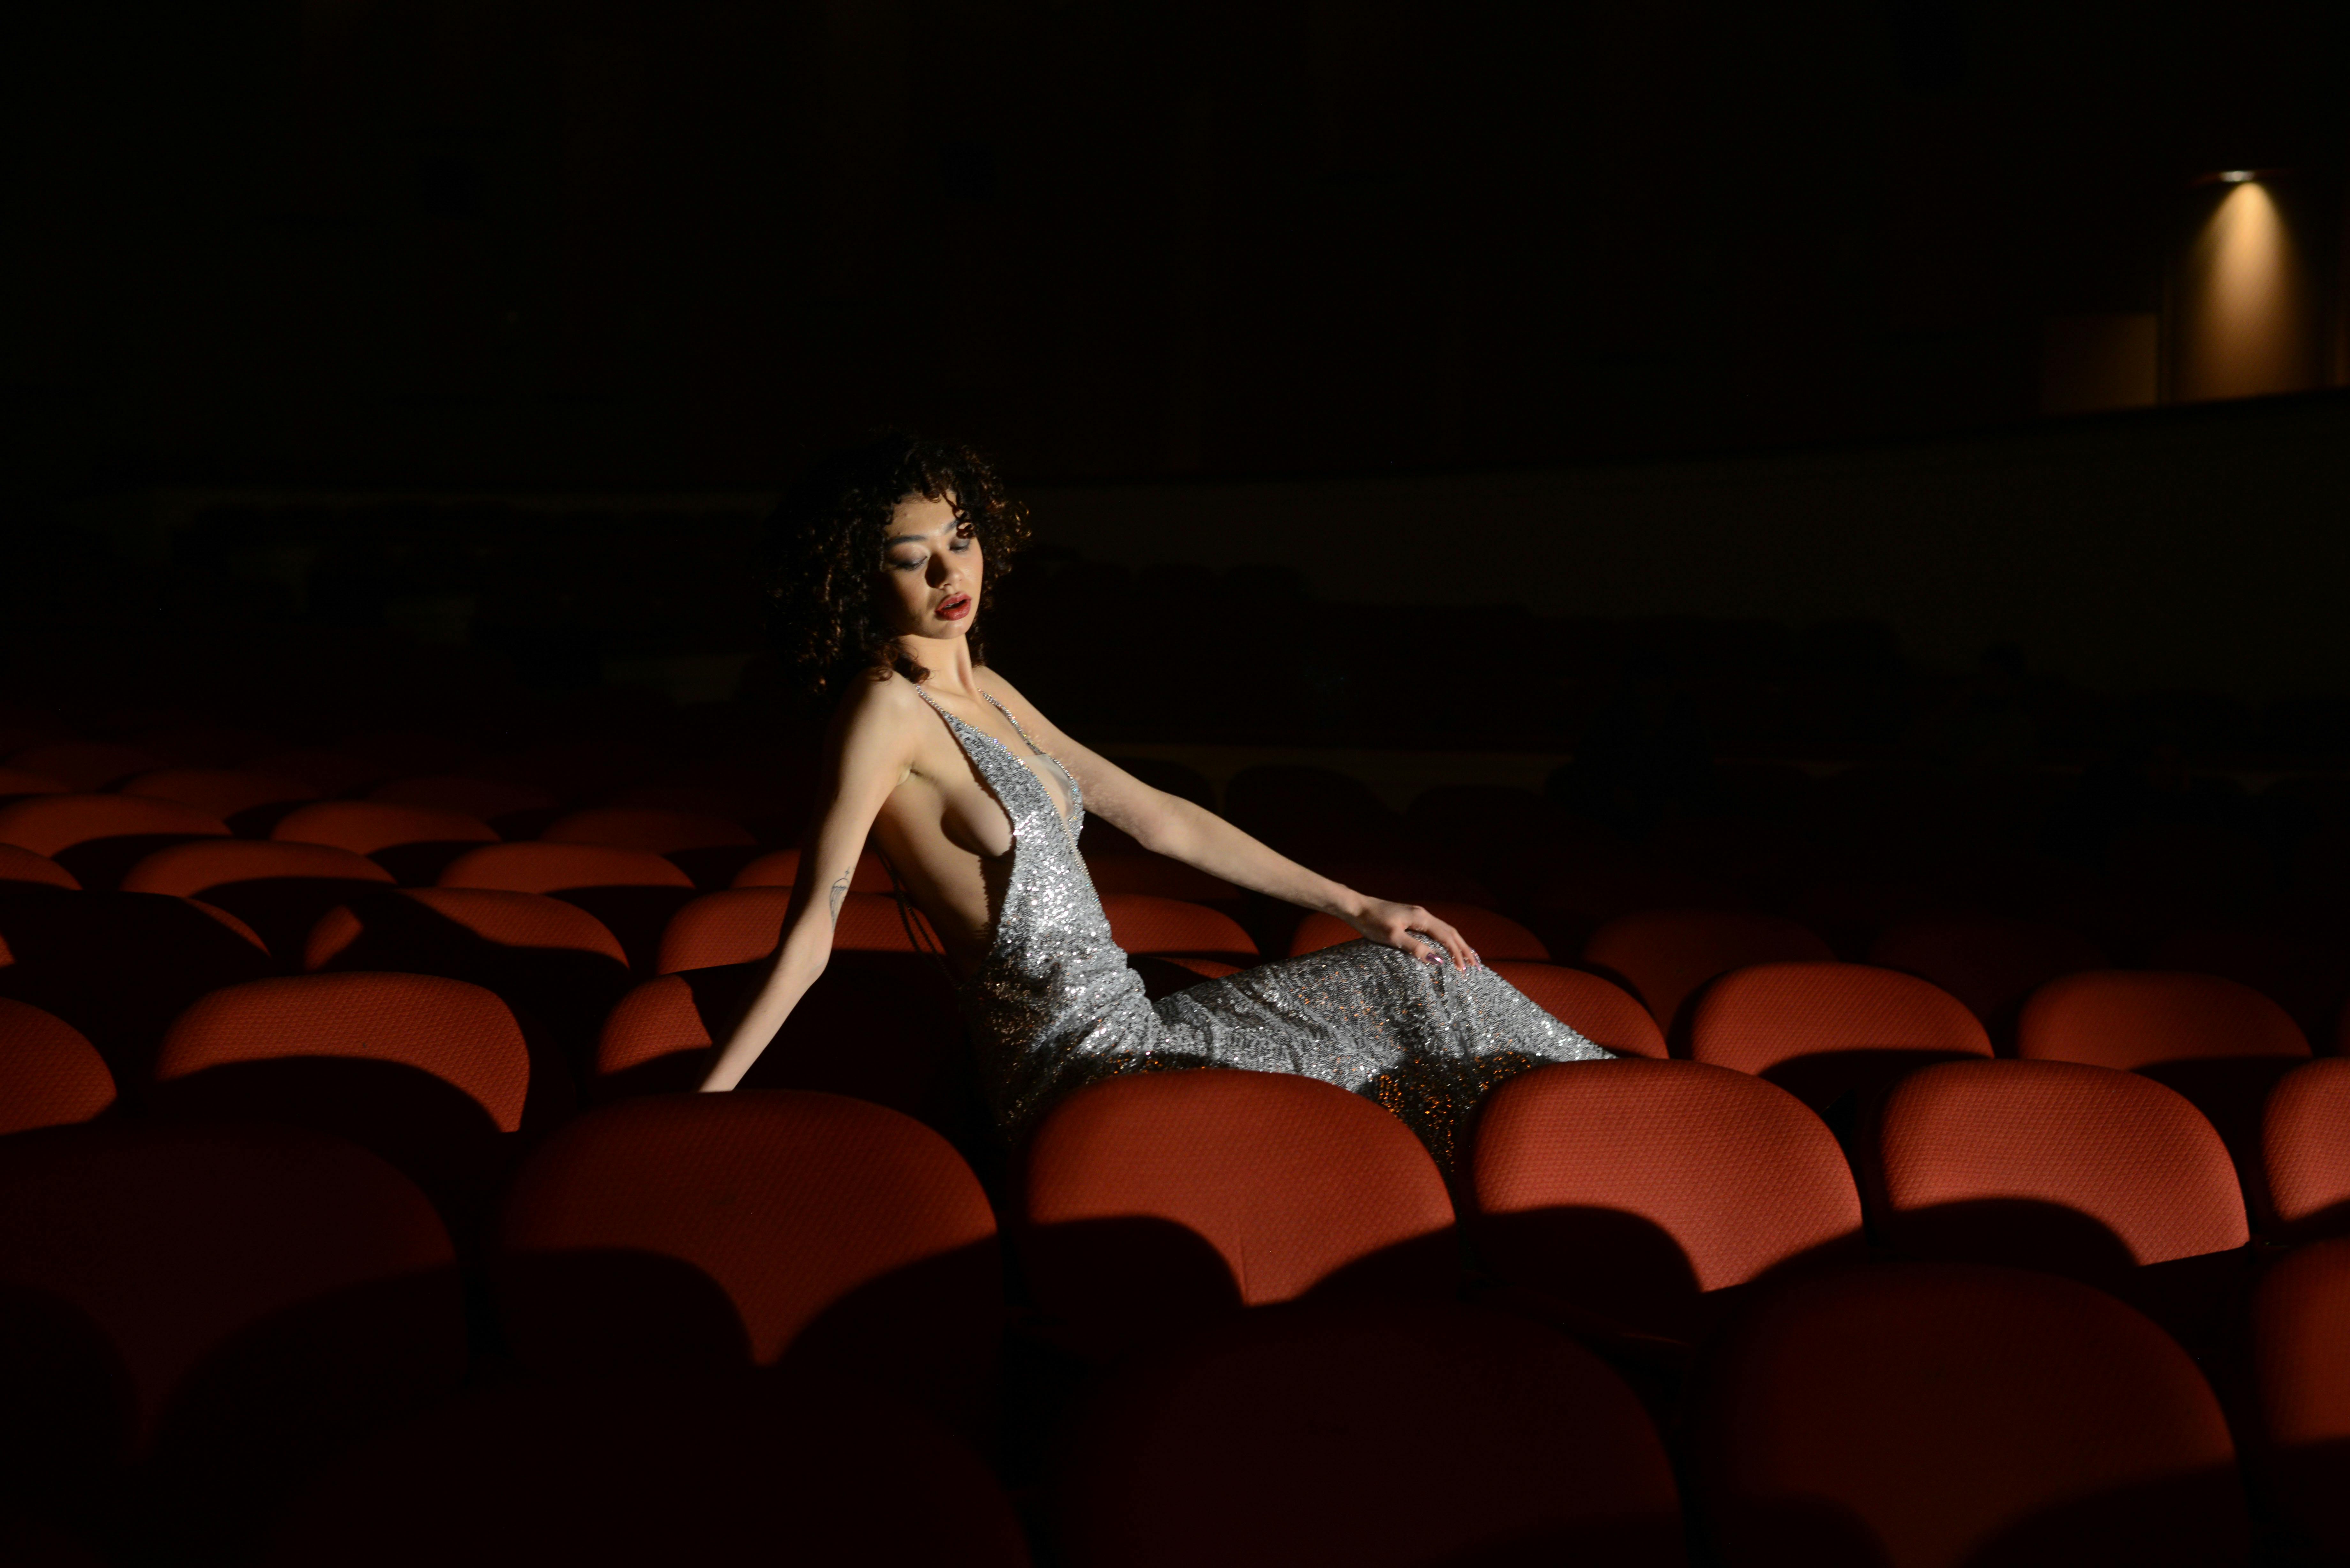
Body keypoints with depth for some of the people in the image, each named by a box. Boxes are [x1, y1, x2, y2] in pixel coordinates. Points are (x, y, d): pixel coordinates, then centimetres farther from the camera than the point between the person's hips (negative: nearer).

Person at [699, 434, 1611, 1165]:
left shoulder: (980, 690, 10)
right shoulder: (886, 708, -16)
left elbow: (1154, 818, 14)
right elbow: (811, 925, -17)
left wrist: (1355, 907, 14)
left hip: (1125, 1028, 8)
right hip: (1083, 1069, -8)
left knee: (1420, 974, 14)